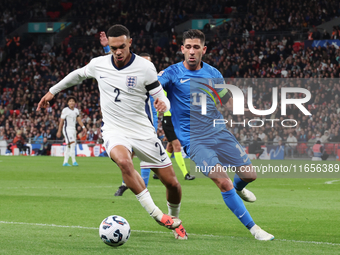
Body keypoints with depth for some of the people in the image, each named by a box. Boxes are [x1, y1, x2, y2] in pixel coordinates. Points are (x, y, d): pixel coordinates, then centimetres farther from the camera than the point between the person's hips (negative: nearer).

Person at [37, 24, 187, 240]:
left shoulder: (145, 67, -8)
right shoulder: (98, 64, 0)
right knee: (123, 161, -36)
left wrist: (163, 104, -28)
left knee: (172, 183, 0)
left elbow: (160, 97, -4)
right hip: (114, 132, 0)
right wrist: (53, 91, 27)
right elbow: (79, 74, 21)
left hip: (143, 132, 0)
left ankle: (174, 220, 32)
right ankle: (155, 213, -32)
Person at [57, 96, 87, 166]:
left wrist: (83, 127, -4)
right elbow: (61, 121, -6)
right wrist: (59, 131, -5)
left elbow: (79, 119, 10)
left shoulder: (76, 110, 11)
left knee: (68, 147, 8)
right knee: (72, 144, -18)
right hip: (67, 129, -7)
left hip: (73, 129, 7)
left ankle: (65, 162, 12)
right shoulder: (65, 110, -9)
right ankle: (74, 161, -20)